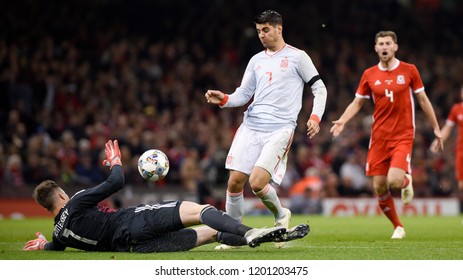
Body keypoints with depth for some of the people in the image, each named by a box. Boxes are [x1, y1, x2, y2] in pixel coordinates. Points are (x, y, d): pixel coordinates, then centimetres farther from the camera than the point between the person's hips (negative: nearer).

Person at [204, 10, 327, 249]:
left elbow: (319, 88, 5)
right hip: (251, 126, 5)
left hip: (280, 129, -5)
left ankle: (281, 216, 10)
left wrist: (315, 117, -10)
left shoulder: (297, 57, 3)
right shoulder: (256, 60, 17)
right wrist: (224, 100, -2)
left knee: (257, 182, -19)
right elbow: (243, 94, 18)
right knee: (235, 182, -3)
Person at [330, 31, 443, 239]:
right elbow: (357, 103, 11)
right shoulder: (369, 75, 4)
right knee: (379, 187, 0)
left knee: (394, 181, -22)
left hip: (403, 136, -3)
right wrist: (342, 120, -7)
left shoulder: (409, 70, 0)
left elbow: (423, 100, 8)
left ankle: (406, 181, 16)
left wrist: (436, 128, 9)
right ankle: (398, 227, 20)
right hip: (379, 137, 3)